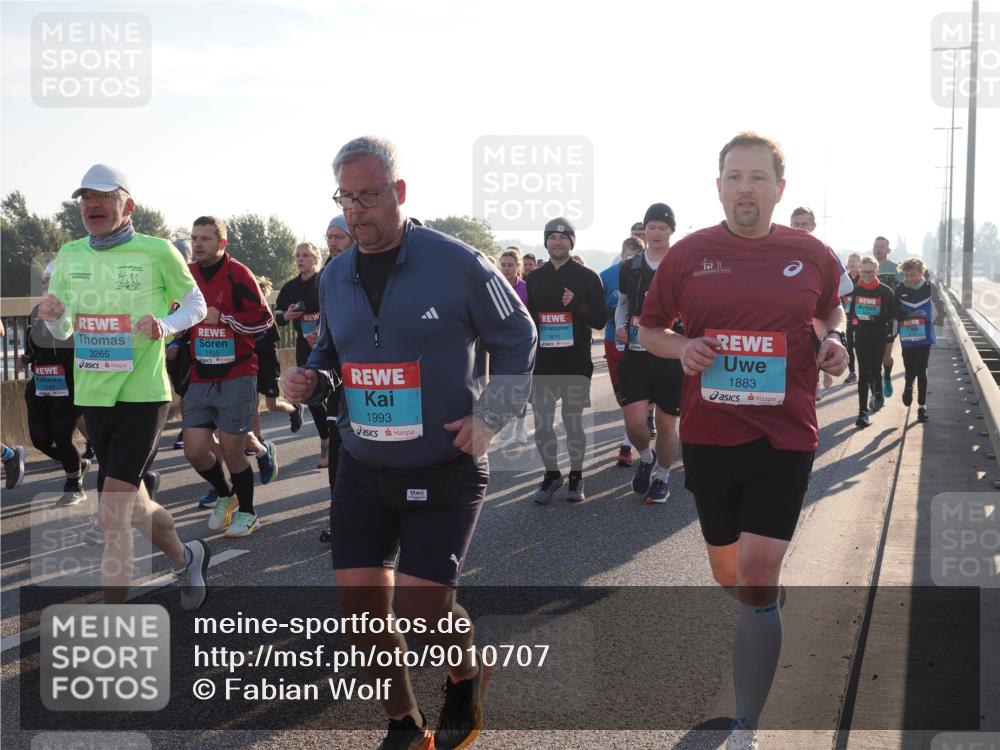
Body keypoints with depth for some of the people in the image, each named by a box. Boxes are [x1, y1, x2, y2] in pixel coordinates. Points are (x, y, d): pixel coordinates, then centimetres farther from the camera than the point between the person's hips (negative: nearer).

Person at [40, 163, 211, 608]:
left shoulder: (157, 251, -7)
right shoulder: (69, 255, 7)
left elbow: (197, 304, 3)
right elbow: (63, 332, 13)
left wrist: (165, 326, -17)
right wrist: (53, 316, -10)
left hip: (142, 394, -6)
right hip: (92, 397, 6)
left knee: (111, 516, -11)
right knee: (132, 505, 17)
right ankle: (186, 558, 44)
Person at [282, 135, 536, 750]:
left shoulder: (456, 264, -11)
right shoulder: (335, 277, 5)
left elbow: (516, 340, 0)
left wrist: (490, 417, -9)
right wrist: (310, 381, -2)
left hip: (444, 473, -5)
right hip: (362, 471, 5)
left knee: (420, 607, -9)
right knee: (360, 608, 2)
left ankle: (468, 673, 28)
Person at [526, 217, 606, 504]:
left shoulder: (587, 277, 1)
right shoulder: (535, 279, 11)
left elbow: (600, 320, 0)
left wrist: (576, 304, -18)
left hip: (576, 363, -3)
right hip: (542, 363, 3)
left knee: (573, 422, 4)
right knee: (542, 424, 1)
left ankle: (576, 476, 20)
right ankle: (551, 474, 19)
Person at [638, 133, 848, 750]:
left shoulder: (813, 255, 0)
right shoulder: (689, 255, -1)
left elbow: (832, 308, 20)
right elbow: (650, 329, 10)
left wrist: (835, 340, -2)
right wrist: (682, 348, -11)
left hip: (784, 439, -2)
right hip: (708, 437, 2)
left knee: (758, 582, -11)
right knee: (728, 575, 18)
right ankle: (759, 633, 53)